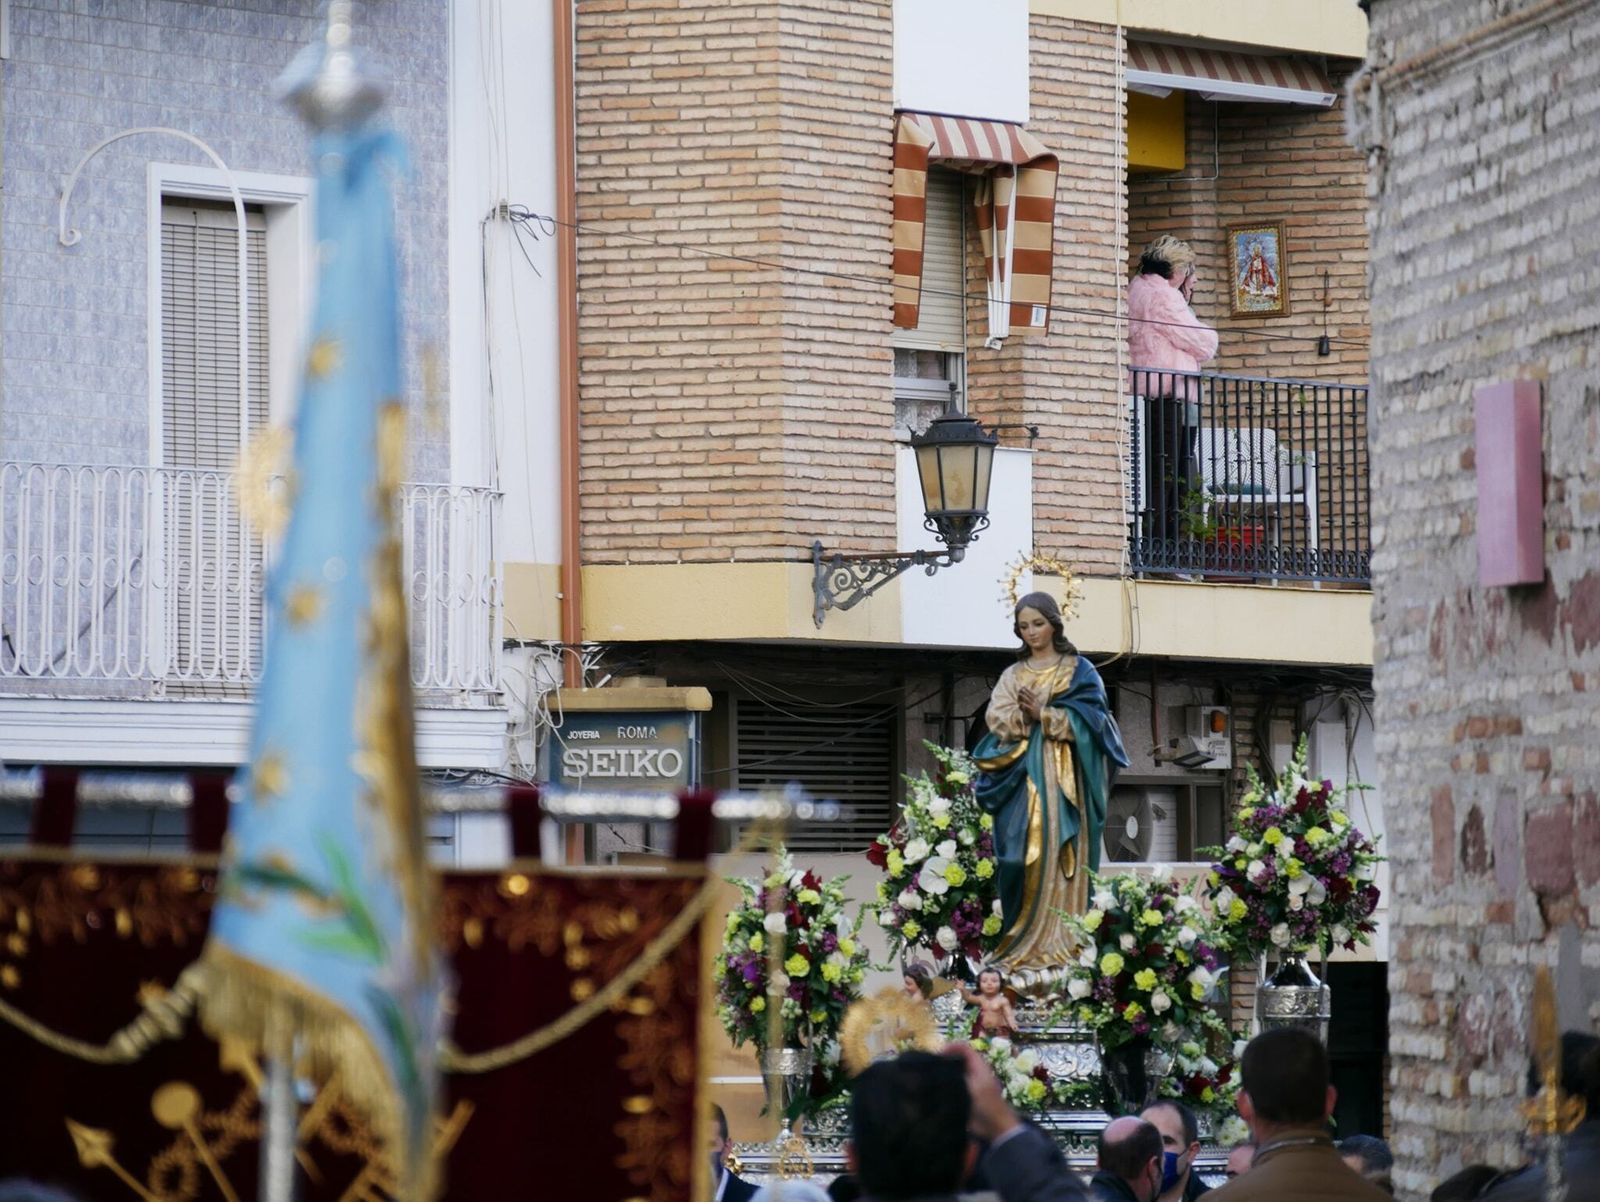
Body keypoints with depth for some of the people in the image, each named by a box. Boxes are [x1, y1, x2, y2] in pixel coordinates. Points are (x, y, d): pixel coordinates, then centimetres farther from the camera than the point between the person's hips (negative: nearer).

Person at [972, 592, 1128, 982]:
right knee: (1028, 856, -6)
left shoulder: (1079, 671, 8)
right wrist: (1025, 716, -14)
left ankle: (1062, 946, -10)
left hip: (1064, 777, -2)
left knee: (1063, 858, -8)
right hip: (1023, 777, 2)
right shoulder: (1013, 675, 17)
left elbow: (1088, 718, -4)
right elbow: (998, 720, 4)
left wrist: (1042, 715, -11)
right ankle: (1023, 947, -8)